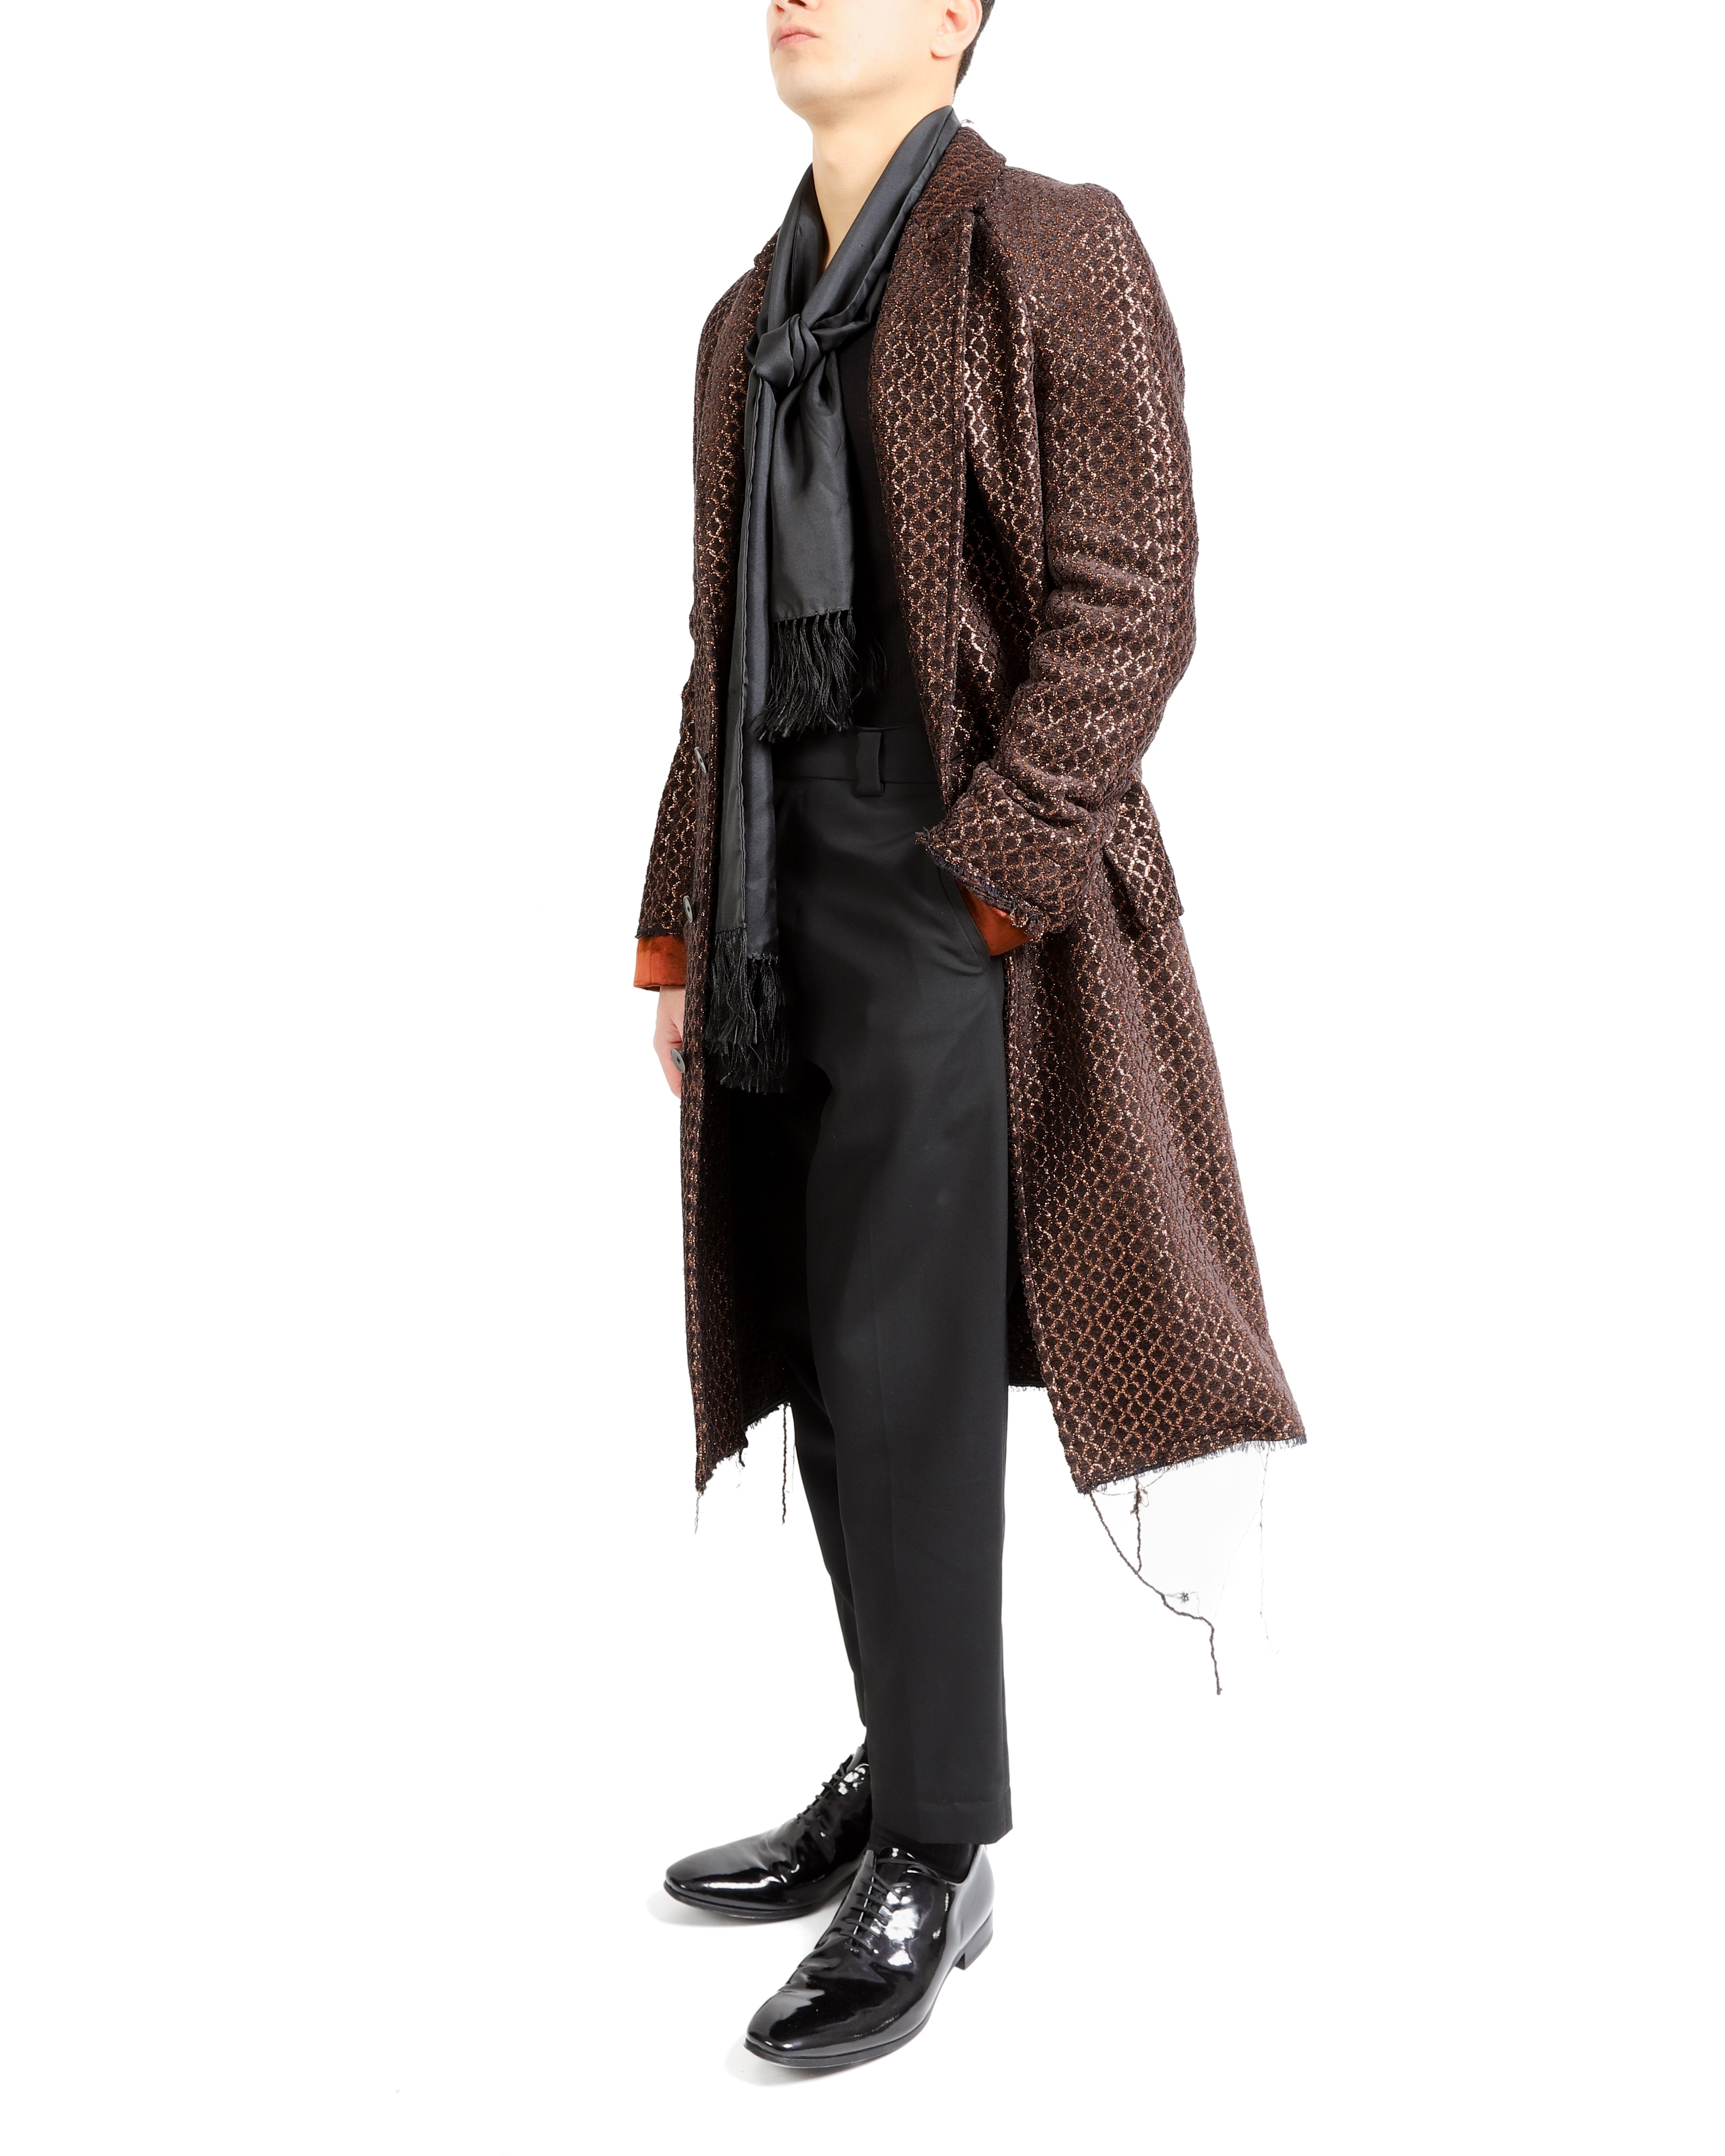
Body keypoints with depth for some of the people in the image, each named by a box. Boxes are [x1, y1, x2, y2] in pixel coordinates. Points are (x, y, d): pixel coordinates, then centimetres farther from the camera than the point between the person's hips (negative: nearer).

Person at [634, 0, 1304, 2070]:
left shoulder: (1054, 255, -2)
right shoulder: (755, 320, 19)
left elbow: (1130, 607, -10)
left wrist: (982, 882, -18)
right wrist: (679, 930, 13)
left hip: (953, 888, -7)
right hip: (780, 894, 7)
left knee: (901, 1371, -8)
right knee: (836, 1367, 9)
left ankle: (936, 1861, 5)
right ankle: (897, 1782, 23)